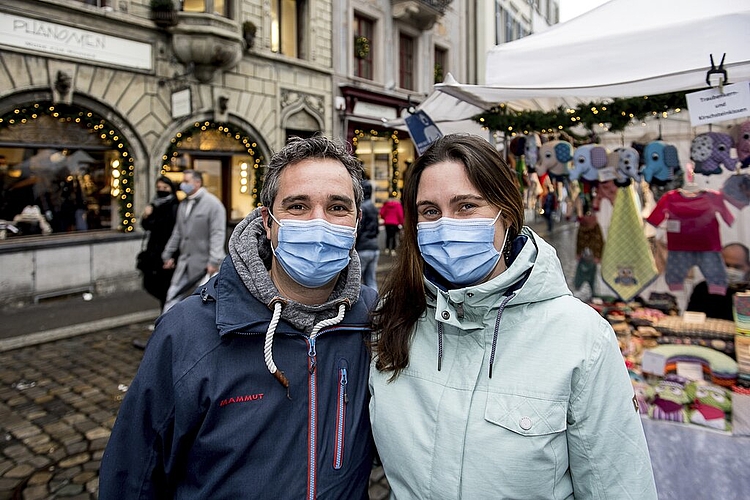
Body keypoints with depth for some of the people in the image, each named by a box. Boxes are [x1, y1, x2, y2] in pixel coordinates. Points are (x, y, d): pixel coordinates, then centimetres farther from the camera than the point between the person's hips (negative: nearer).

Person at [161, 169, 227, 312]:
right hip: (185, 261, 7)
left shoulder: (213, 203, -11)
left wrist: (214, 261, -24)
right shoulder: (184, 204, 12)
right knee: (173, 295, 8)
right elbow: (177, 232, 18)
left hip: (205, 263, -7)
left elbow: (217, 234, -18)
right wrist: (168, 254, 17)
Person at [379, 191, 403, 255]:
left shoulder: (386, 204, -1)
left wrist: (384, 219, 22)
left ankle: (387, 249, 19)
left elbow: (382, 213, 2)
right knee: (394, 236, 1)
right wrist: (401, 223, -2)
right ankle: (393, 250, -4)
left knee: (388, 236, 15)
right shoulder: (398, 204, -8)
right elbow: (400, 214, -10)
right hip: (395, 223, -3)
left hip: (387, 223, 3)